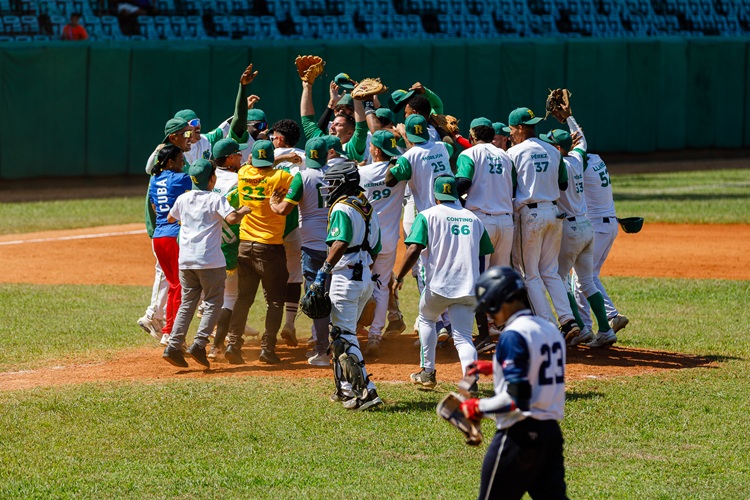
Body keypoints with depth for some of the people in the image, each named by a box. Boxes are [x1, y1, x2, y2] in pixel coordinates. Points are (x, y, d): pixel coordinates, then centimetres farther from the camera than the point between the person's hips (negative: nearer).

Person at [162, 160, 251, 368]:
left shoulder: (183, 199, 9)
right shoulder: (216, 199, -7)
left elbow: (170, 218, 26)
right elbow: (232, 218, -22)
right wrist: (244, 210, -3)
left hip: (185, 262, 5)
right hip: (210, 261, -5)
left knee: (187, 303, 12)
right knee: (213, 303, 5)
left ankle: (174, 346, 1)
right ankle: (199, 344, -9)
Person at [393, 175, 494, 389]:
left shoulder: (427, 216, 0)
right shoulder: (474, 219, 13)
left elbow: (414, 249, -11)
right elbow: (484, 254, 14)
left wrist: (399, 277, -4)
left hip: (438, 286, -2)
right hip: (468, 288, 2)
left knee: (426, 319, 27)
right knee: (463, 337, 1)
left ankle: (428, 373, 26)